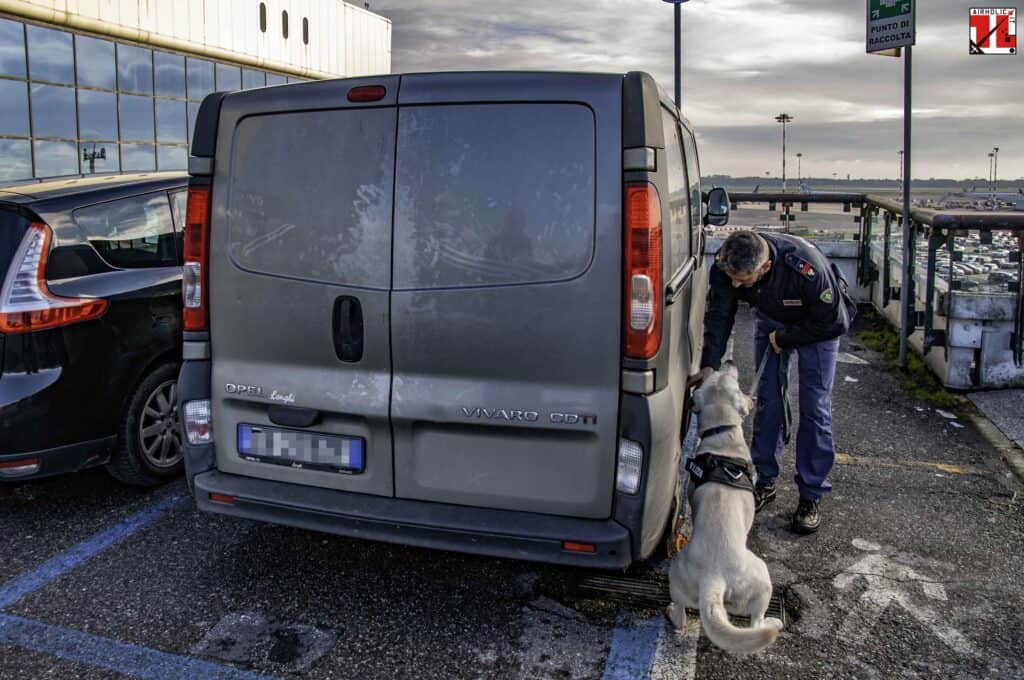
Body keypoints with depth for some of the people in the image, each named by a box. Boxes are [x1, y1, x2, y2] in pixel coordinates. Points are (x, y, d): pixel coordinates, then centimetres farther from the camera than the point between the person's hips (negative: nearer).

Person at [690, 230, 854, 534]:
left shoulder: (807, 268, -42)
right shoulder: (725, 265, -30)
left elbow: (835, 322, -27)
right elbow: (718, 316, -17)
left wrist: (784, 338, -20)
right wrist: (709, 364, -27)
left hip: (818, 325, -4)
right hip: (770, 320, 4)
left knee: (814, 407, -7)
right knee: (767, 401, 2)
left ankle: (811, 496, 4)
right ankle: (764, 483, 17)